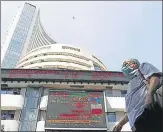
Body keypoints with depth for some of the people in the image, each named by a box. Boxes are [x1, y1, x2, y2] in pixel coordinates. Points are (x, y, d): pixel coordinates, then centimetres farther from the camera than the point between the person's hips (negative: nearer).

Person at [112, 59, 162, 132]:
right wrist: (120, 124, 31)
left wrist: (149, 94, -21)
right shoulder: (132, 84, 37)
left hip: (150, 110, -8)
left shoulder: (143, 67, 20)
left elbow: (155, 77, -4)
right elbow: (131, 110, 35)